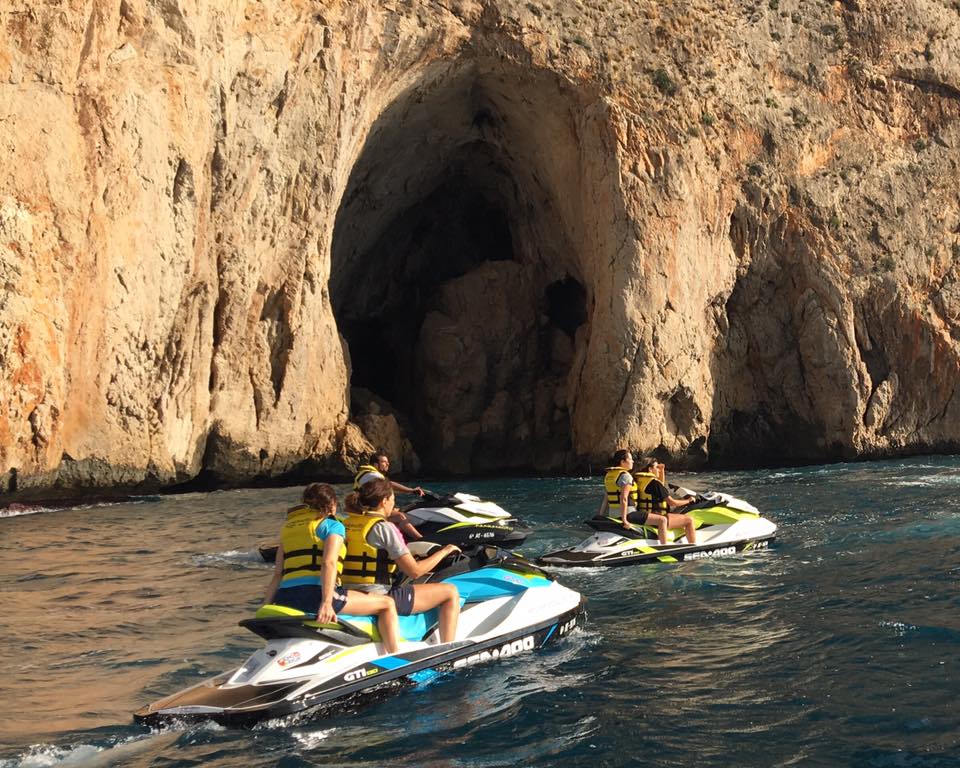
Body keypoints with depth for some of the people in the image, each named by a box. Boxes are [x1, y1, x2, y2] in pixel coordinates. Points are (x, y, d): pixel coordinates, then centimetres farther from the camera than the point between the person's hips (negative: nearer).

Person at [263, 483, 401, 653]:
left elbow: (278, 573, 17)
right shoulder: (332, 525, 5)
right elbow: (328, 563, -12)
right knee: (387, 604, 1)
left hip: (284, 598, 7)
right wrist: (326, 602, -22)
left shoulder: (288, 526, 23)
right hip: (315, 593, -7)